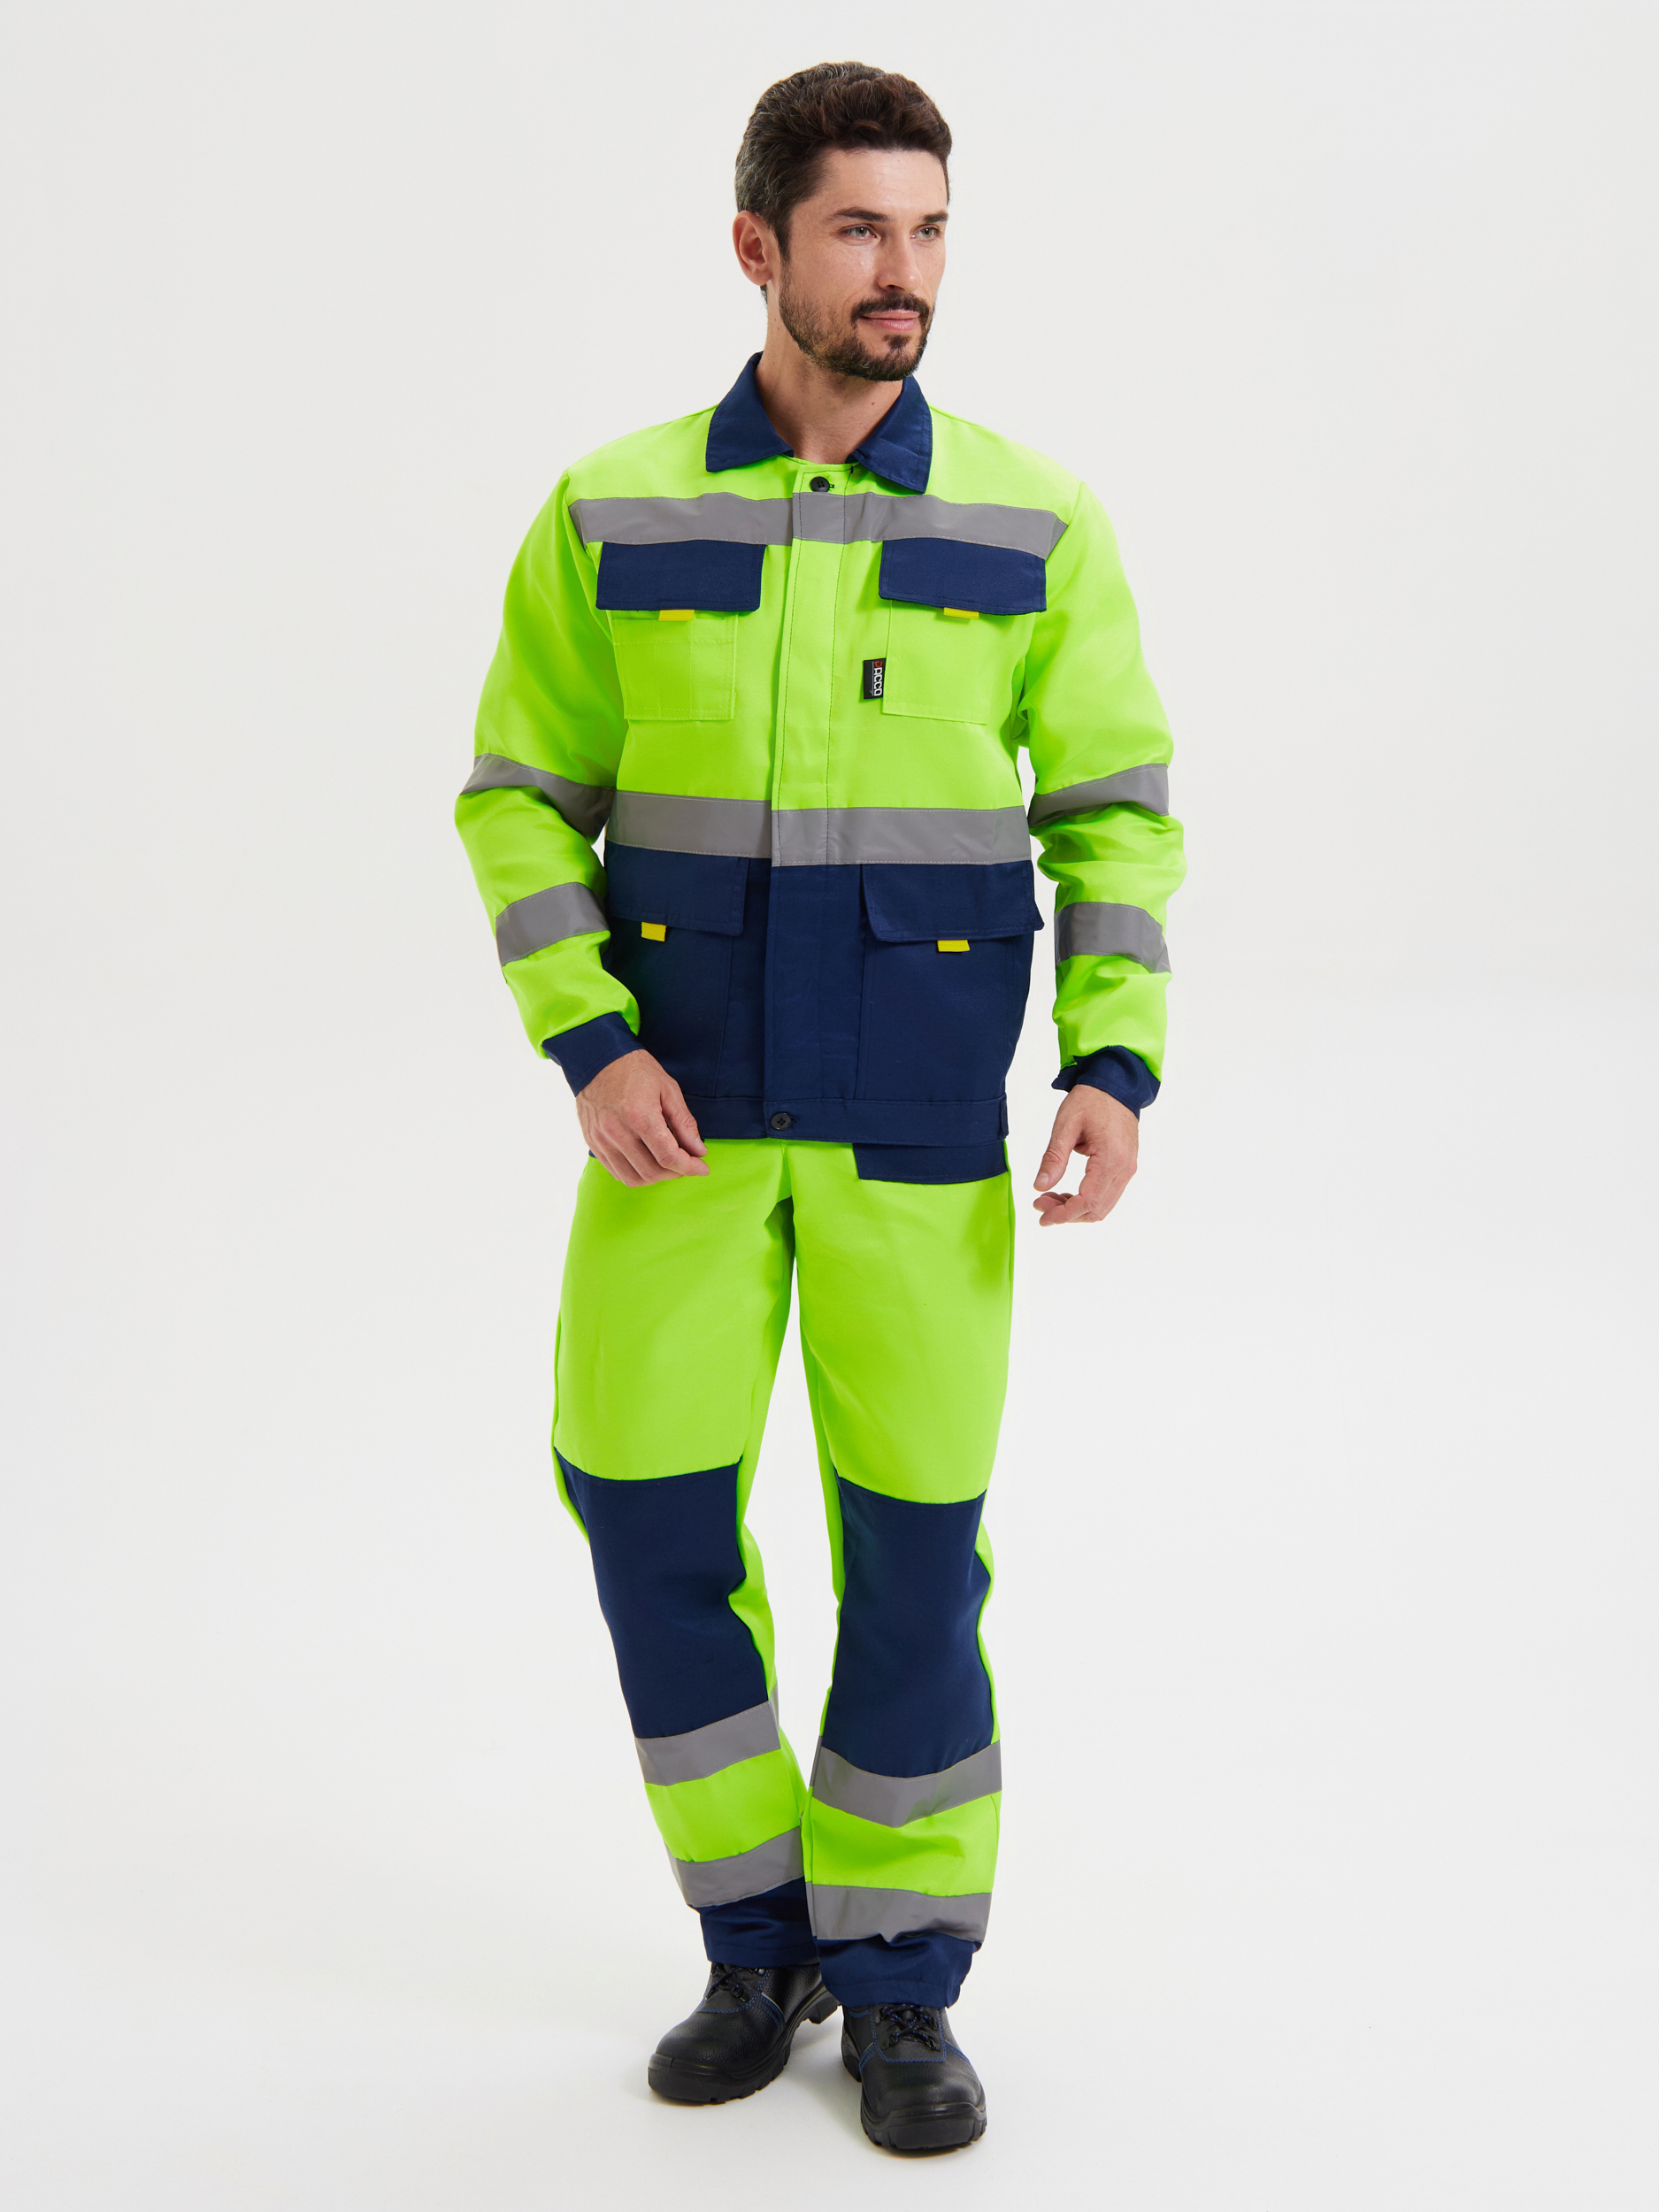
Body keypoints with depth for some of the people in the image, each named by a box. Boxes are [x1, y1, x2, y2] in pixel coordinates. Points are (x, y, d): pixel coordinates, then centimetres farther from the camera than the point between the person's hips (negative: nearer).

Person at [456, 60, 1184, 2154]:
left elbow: (1119, 815, 1)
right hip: (682, 1100, 1)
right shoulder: (610, 516, -1)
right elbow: (520, 803, 3)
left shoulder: (1031, 520, -3)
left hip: (922, 1116, -1)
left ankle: (900, 1986, 17)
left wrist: (1114, 1064, -13)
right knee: (648, 1514, 1)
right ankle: (757, 1944, 21)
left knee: (911, 1537, 0)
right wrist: (589, 1047, -13)